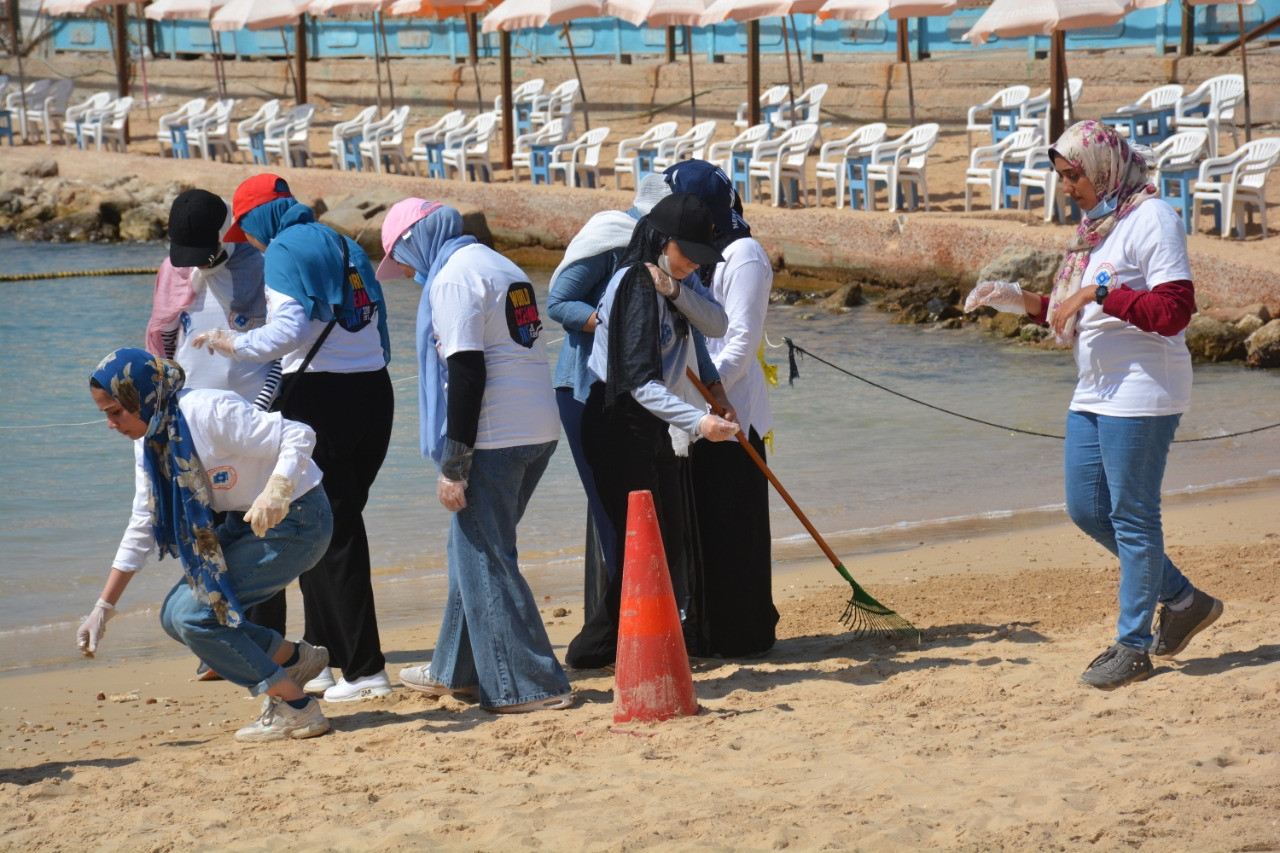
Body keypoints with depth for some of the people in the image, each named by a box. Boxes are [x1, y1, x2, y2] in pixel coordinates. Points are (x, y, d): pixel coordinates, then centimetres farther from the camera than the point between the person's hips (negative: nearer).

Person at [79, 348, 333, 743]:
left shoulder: (208, 412, -24)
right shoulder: (149, 440, 2)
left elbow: (298, 436, -26)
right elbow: (143, 526, 9)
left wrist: (275, 493, -44)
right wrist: (103, 608, 7)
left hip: (295, 520, -9)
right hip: (245, 524, 9)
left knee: (196, 614, -16)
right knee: (174, 615, 4)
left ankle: (295, 709, -6)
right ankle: (294, 658, 17)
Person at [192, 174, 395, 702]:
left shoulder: (284, 251, -6)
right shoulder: (345, 247, 17)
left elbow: (289, 331, -20)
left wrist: (233, 344, -6)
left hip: (319, 396, -8)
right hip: (374, 391, 8)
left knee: (331, 534, -2)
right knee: (341, 525, 14)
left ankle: (366, 670, -4)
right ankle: (321, 659, 20)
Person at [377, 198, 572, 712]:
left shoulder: (452, 278, -10)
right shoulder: (500, 266, 18)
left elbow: (467, 372, -18)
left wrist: (454, 464, -16)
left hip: (496, 439, -9)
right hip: (540, 432, 9)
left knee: (484, 558, -3)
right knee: (472, 547, 19)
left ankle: (530, 685, -3)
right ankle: (457, 670, 28)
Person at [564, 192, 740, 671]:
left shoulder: (679, 280, 7)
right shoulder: (634, 286, -22)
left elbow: (717, 325, -6)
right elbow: (640, 381, -27)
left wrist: (678, 292, -23)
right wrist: (697, 421, -38)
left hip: (654, 425, 9)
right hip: (618, 426, -9)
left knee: (674, 538, 11)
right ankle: (594, 648, -1)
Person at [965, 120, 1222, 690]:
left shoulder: (1151, 218, -12)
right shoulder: (1097, 224, 15)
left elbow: (1173, 311, -21)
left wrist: (1101, 291, -22)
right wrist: (1021, 301, 10)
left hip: (1141, 393, -10)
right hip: (1094, 392, 10)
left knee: (1132, 515, -2)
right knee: (1086, 509, 11)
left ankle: (1133, 644, 8)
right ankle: (1183, 601, 25)